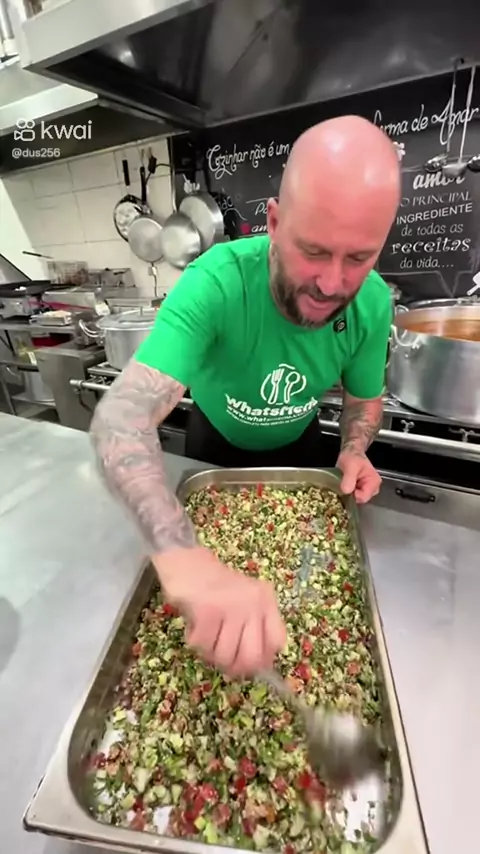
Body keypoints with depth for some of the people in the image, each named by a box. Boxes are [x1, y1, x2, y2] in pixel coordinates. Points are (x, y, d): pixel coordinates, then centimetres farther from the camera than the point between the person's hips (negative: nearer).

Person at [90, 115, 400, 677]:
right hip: (216, 438, -2)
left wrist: (354, 451, -29)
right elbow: (121, 416, -49)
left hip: (296, 443, 3)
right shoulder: (217, 282, -39)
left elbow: (364, 397, -7)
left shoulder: (374, 304, -24)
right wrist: (182, 555, -64)